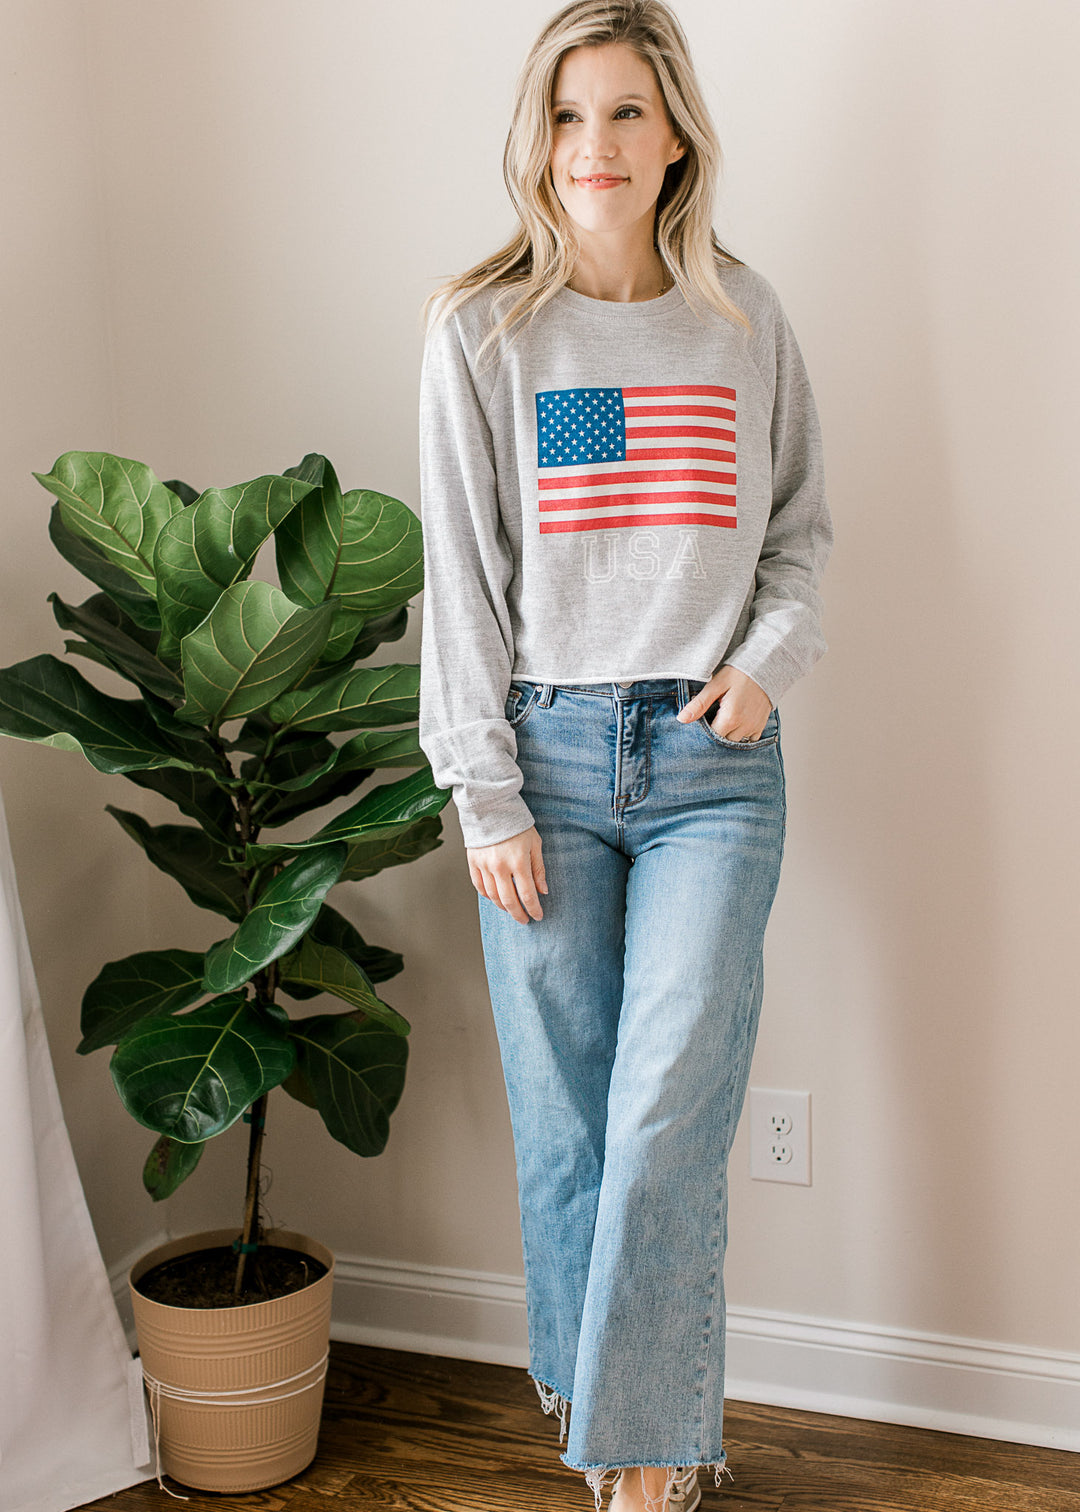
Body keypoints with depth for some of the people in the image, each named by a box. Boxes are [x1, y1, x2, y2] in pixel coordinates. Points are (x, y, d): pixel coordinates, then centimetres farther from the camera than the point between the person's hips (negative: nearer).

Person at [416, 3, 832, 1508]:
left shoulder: (746, 322, 6)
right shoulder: (482, 329, 2)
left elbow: (802, 526, 16)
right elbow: (460, 574, 0)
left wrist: (771, 655, -4)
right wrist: (486, 792, -5)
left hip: (712, 759, 0)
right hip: (546, 750, 0)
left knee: (668, 1116, -5)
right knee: (564, 1116, 5)